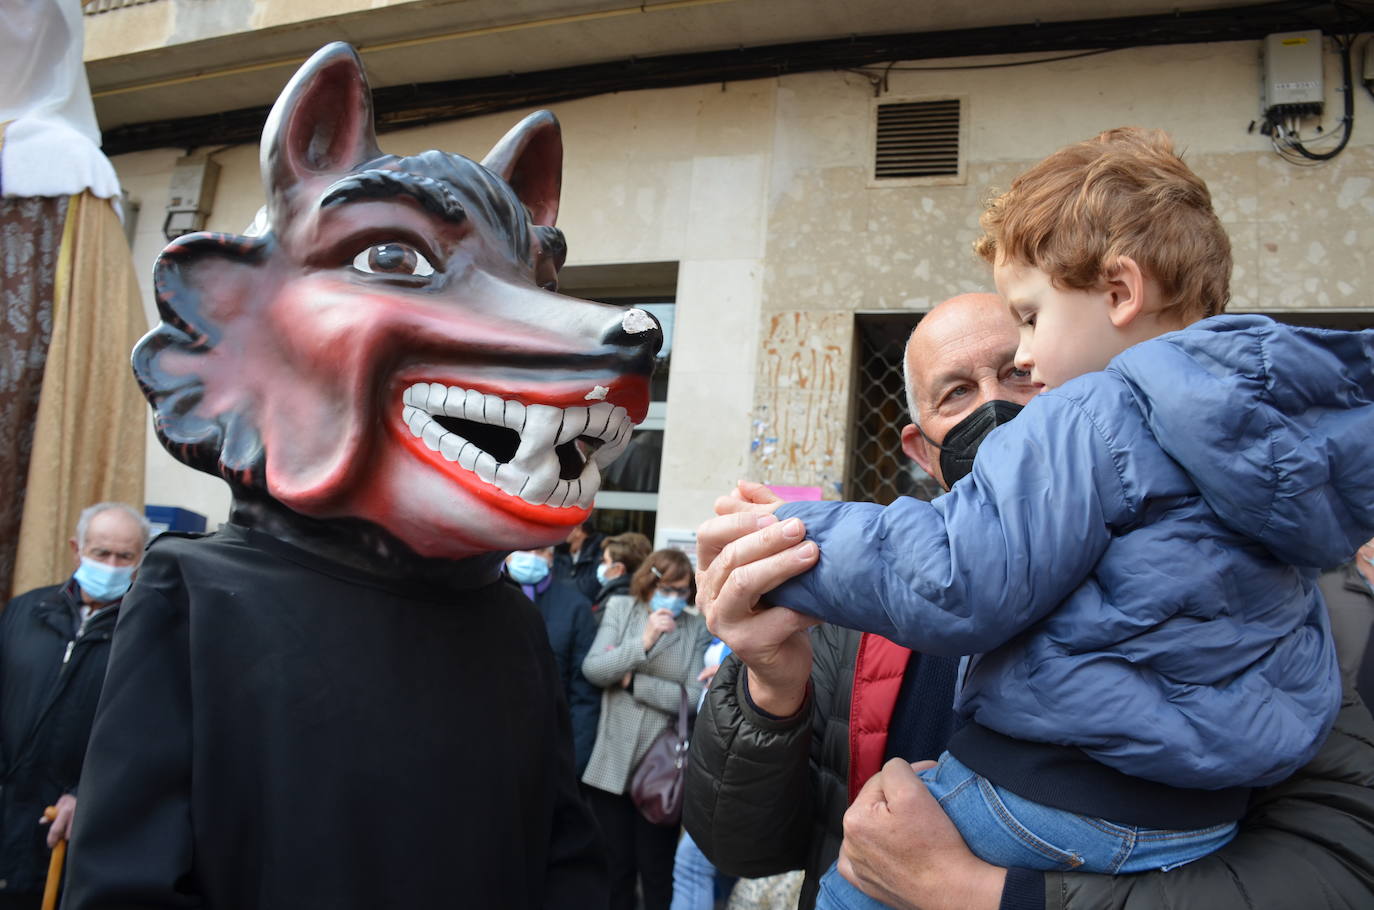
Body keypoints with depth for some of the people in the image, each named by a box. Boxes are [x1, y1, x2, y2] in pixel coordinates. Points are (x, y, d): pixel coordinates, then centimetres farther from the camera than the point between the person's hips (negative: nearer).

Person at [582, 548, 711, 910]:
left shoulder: (697, 629, -1)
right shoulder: (620, 609, 3)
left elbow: (695, 697, -9)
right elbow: (592, 669, -8)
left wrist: (632, 681, -8)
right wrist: (643, 643, -19)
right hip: (612, 764, 1)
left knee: (657, 870, 10)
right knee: (615, 865, 14)